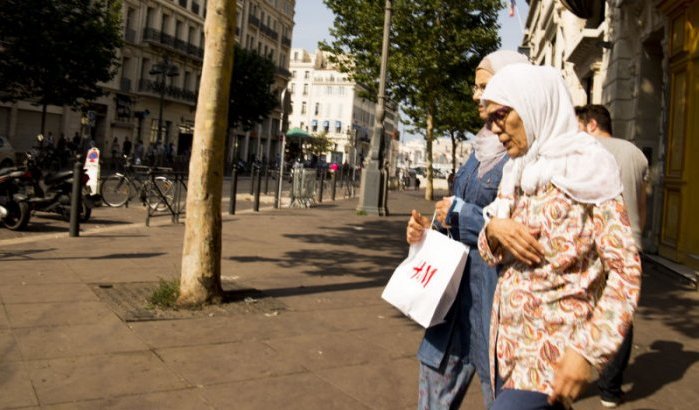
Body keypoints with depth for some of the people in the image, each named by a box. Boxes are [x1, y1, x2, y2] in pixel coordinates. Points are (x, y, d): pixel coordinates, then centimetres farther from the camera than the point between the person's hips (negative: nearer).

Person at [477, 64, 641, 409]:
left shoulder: (585, 172, -9)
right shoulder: (515, 174, 10)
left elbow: (625, 273, -13)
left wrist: (587, 350, -20)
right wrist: (493, 230, -8)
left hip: (552, 353, -6)